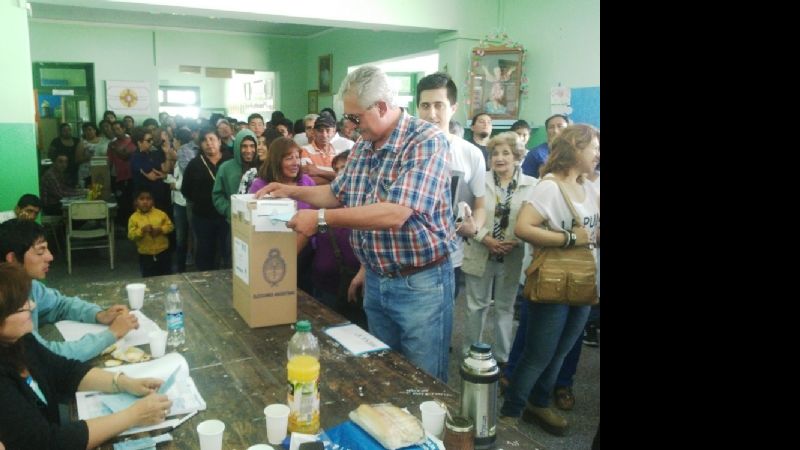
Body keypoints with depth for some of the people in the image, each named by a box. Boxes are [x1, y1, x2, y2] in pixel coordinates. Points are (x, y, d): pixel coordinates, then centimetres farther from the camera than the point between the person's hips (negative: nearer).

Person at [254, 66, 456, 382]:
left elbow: (395, 214, -29)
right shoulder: (363, 148, 6)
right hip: (376, 280, 8)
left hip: (420, 282, -7)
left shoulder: (427, 141, -19)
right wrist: (291, 191, 8)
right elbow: (338, 194, 22)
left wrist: (322, 219, -25)